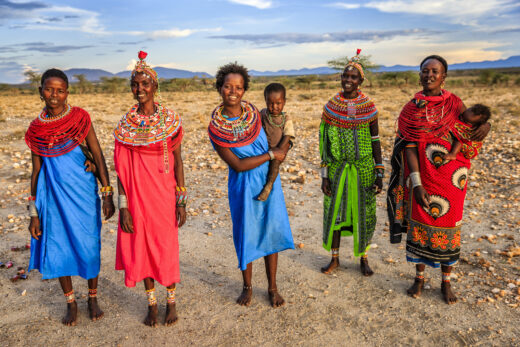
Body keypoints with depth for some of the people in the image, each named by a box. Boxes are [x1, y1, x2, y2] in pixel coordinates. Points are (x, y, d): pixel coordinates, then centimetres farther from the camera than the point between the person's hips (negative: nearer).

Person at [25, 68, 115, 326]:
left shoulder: (80, 118, -5)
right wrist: (33, 213, 4)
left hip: (82, 193, -2)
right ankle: (70, 302, 28)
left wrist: (107, 195, -9)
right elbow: (36, 171, 6)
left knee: (88, 247, 5)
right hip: (54, 194, 2)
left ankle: (93, 298, 27)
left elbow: (98, 156, -4)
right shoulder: (37, 129, 1)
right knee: (58, 249, 8)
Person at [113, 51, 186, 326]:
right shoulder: (126, 124, 0)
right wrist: (123, 206, -4)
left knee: (166, 247, 7)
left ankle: (171, 301, 29)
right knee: (141, 247, 10)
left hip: (164, 193, -1)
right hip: (136, 194, 2)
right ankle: (151, 303, 30)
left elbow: (177, 161, -1)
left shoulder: (170, 120, -4)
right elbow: (121, 168, 0)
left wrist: (181, 201, -4)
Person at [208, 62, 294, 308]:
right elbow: (238, 165, -17)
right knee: (246, 234, 8)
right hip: (243, 186, -3)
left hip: (269, 180, 3)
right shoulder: (215, 128, -15)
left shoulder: (254, 112, -3)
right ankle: (247, 286, 30)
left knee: (272, 231, 8)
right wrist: (271, 154, -15)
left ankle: (272, 287, 25)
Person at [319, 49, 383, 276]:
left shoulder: (369, 106, -2)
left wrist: (380, 174, -2)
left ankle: (363, 259, 27)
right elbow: (324, 142, 0)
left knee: (363, 213, 8)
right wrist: (324, 175, -3)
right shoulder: (331, 106, -1)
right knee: (334, 211, 8)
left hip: (363, 168, 0)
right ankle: (335, 258, 27)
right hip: (337, 168, 1)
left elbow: (375, 141, 2)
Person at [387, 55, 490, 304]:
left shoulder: (454, 103, 0)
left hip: (451, 176, 1)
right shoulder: (411, 110, -5)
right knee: (419, 225, 8)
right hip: (423, 175, -1)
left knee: (449, 227, 9)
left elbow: (470, 130, 11)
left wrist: (485, 125, -14)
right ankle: (419, 278, 29)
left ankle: (446, 283, 28)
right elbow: (409, 148, -11)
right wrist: (416, 184, -20)